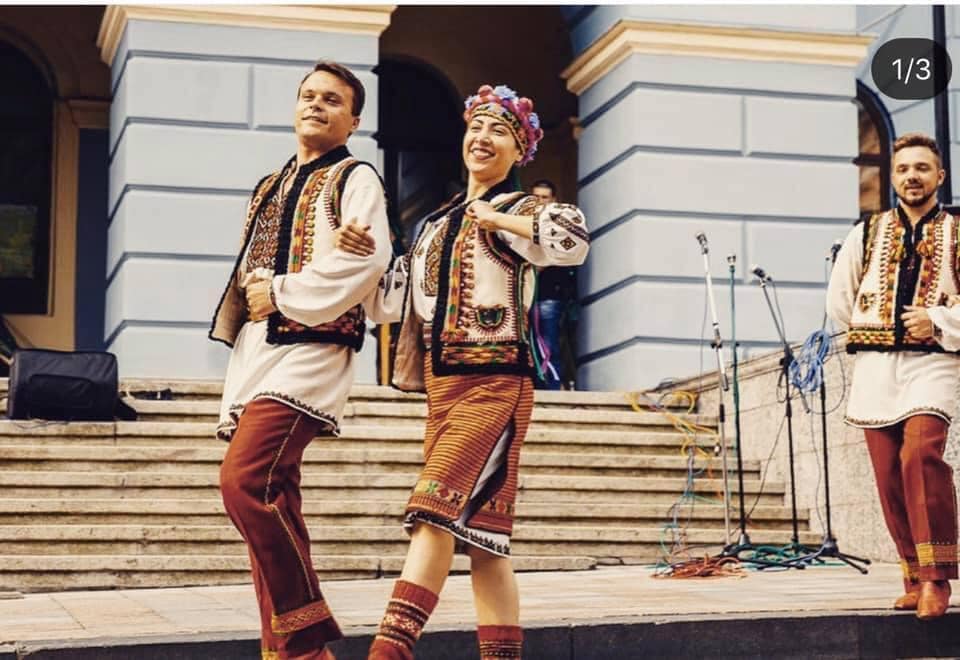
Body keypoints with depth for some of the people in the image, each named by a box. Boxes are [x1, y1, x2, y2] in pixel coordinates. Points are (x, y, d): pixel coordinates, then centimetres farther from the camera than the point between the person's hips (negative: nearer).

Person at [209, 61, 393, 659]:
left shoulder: (354, 177, 3)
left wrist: (282, 293, -9)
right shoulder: (271, 188, 25)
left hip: (308, 349, -8)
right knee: (272, 503, 4)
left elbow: (366, 261, -14)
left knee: (245, 481, -22)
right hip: (255, 354, 8)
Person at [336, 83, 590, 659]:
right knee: (480, 533, 6)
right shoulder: (437, 223, 20)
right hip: (441, 387, 7)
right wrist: (364, 255, 1)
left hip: (493, 384, -7)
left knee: (436, 511, -19)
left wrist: (495, 219, -13)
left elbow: (574, 238, -22)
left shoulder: (520, 209, 1)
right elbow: (394, 302, 18)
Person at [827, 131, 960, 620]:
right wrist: (872, 332, 13)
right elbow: (838, 299, 20)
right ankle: (915, 580, 11)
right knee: (890, 476, 1)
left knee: (921, 456, -24)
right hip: (875, 367, 4)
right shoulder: (866, 234, 14)